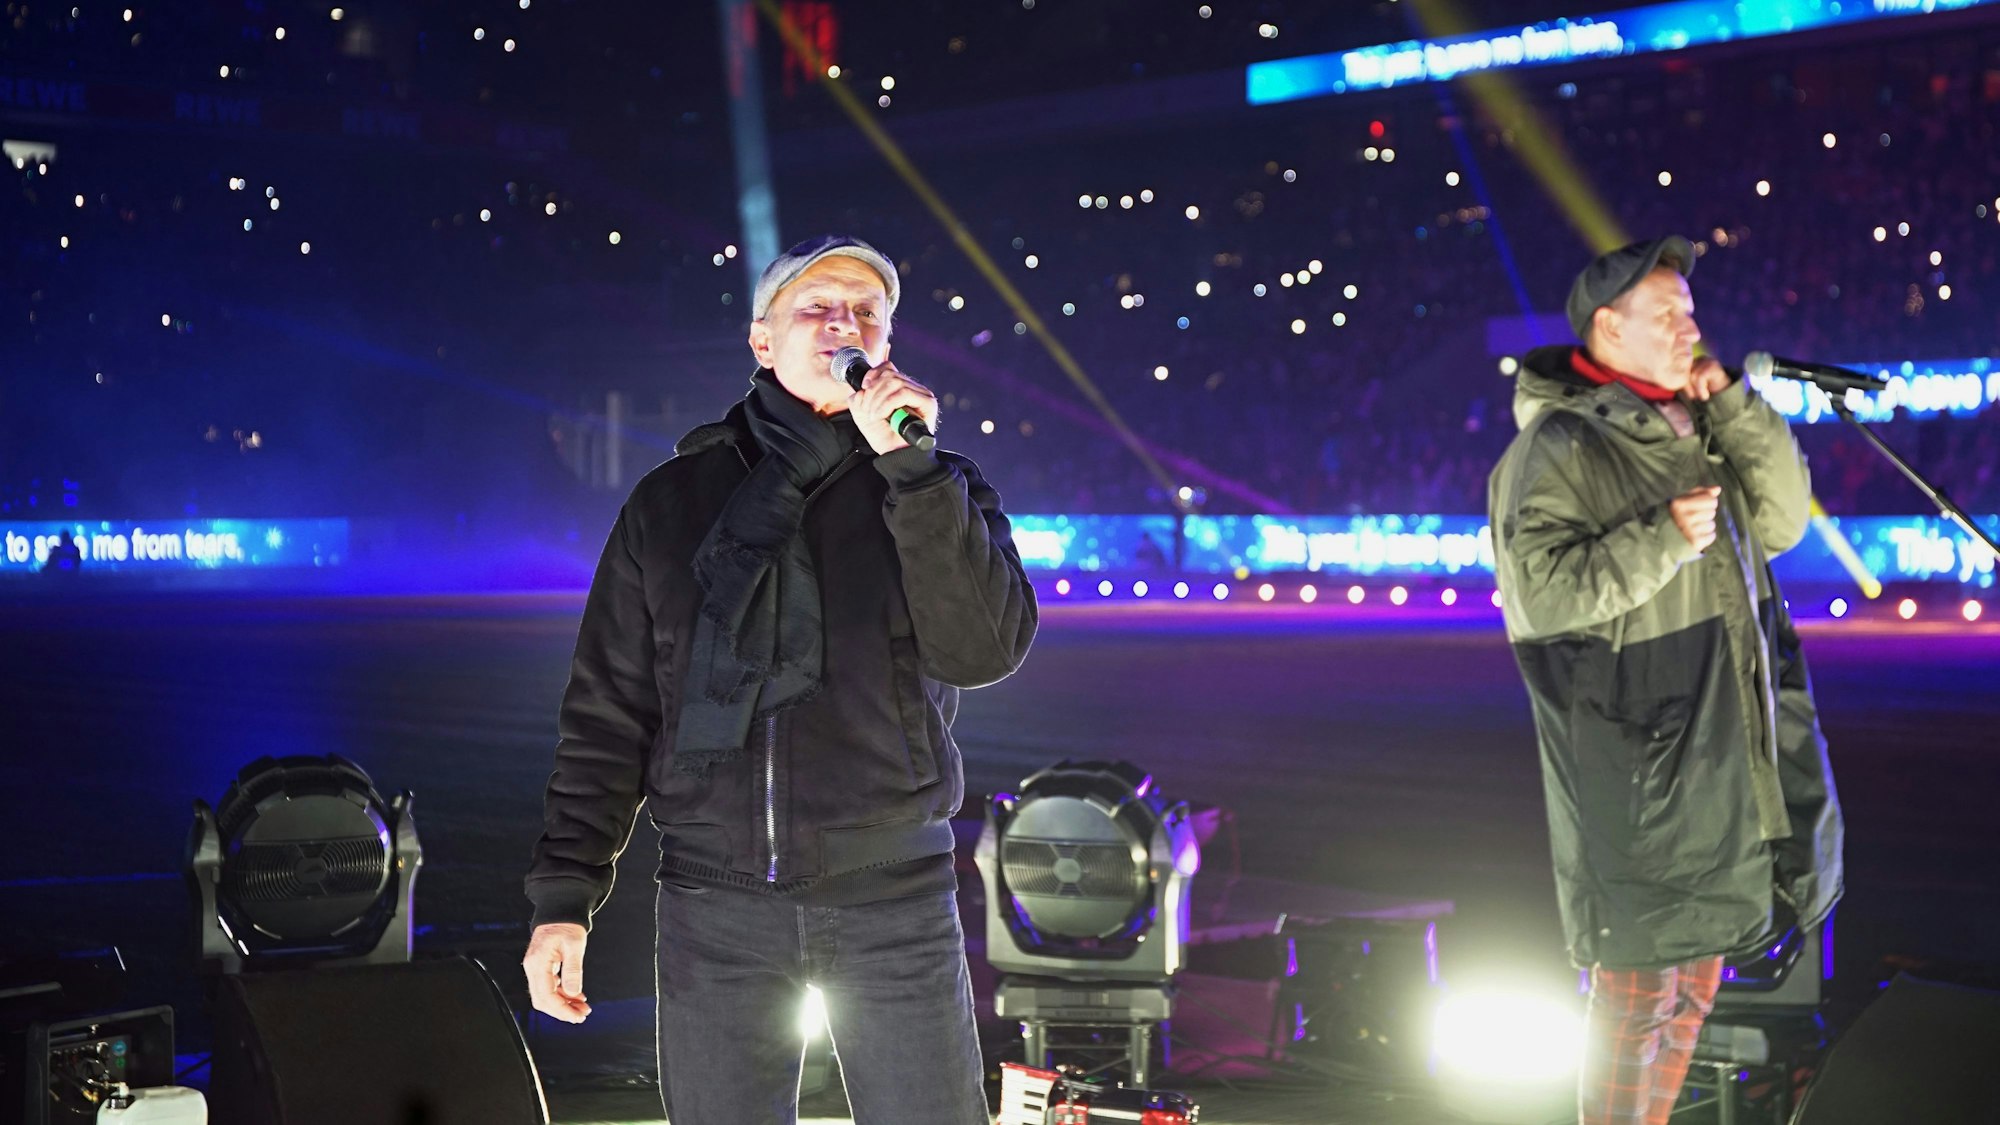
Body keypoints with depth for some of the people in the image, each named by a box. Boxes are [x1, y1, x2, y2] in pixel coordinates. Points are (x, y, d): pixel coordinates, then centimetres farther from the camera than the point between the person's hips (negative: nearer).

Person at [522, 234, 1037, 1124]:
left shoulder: (932, 489, 7)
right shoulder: (675, 499, 8)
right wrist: (563, 896, 0)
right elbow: (607, 711, 7)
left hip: (892, 897, 0)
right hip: (716, 900, 1)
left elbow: (985, 650, -11)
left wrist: (908, 465, -15)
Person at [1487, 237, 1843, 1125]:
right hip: (1636, 767, -8)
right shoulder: (1560, 446, -12)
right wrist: (1663, 542, -22)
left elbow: (1781, 521, 9)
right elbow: (1539, 589, -20)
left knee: (1696, 974, 17)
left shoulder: (1697, 426, 13)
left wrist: (1732, 406, 0)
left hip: (1721, 762, 8)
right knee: (1641, 985, -3)